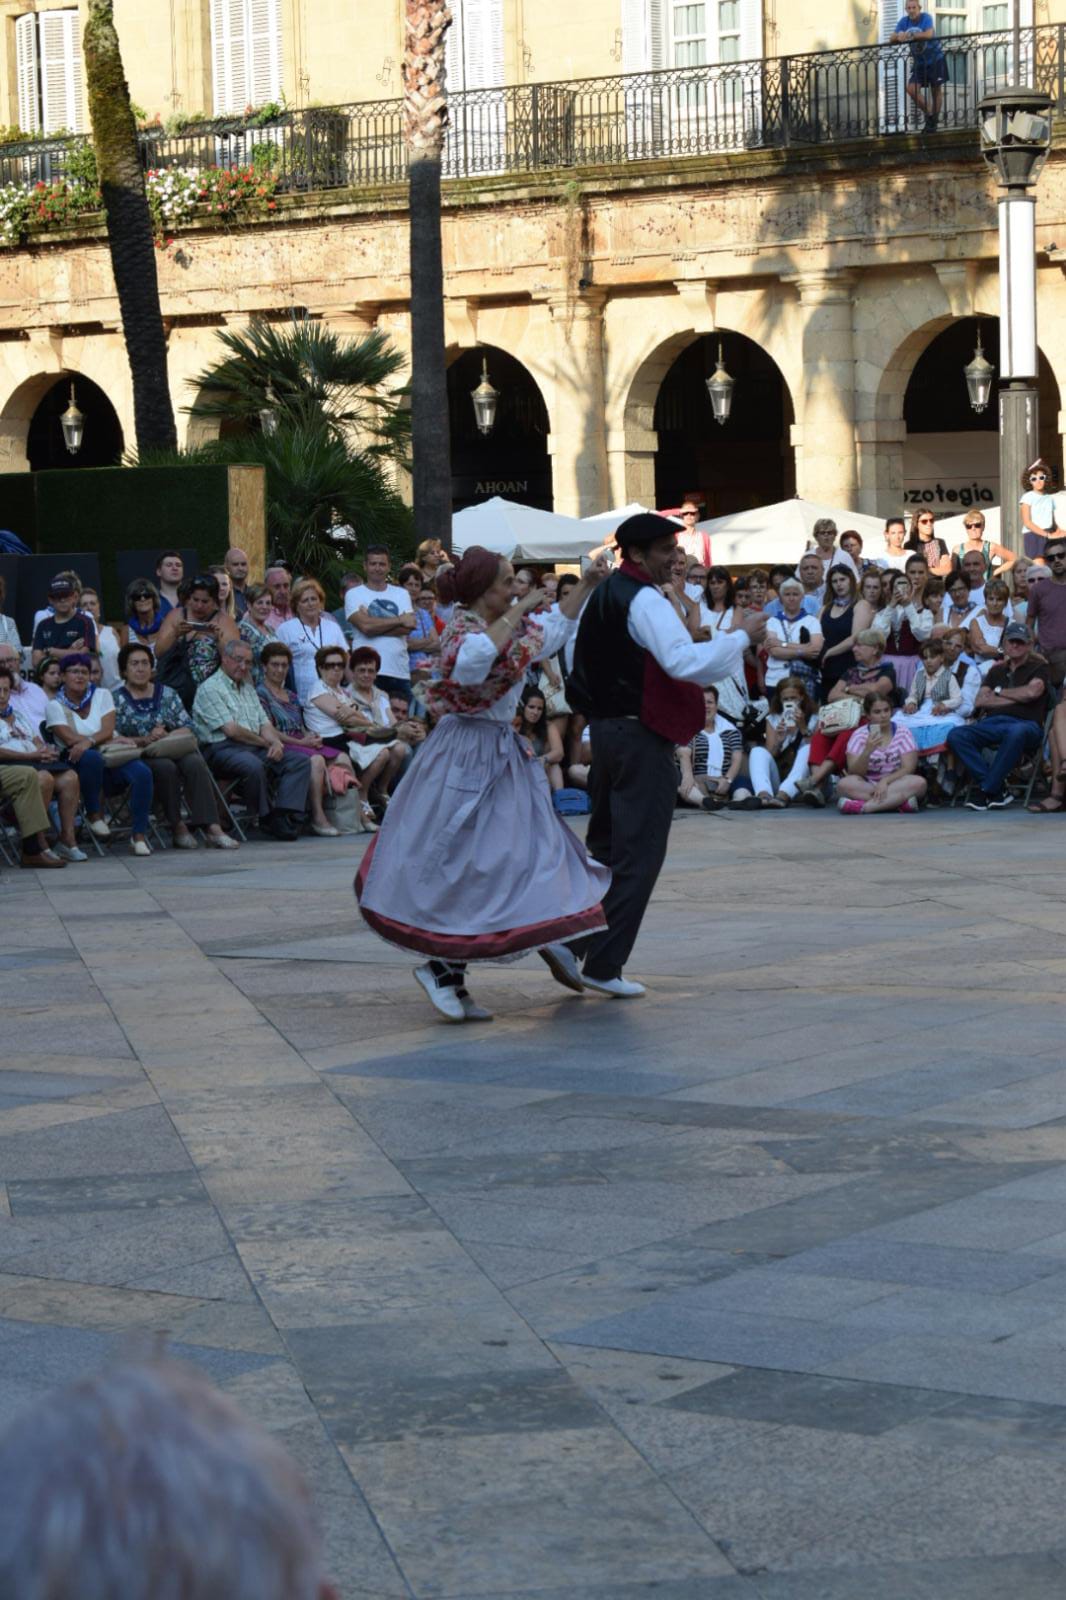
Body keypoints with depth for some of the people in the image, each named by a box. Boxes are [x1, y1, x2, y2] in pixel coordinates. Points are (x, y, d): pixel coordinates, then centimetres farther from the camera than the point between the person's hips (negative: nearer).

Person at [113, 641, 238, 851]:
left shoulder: (167, 694, 18)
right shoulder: (117, 699, 8)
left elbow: (188, 727, 9)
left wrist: (165, 737, -10)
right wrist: (144, 740, -18)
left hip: (173, 750, 3)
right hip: (139, 756, -3)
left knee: (195, 763, -30)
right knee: (166, 767, -35)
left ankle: (212, 828, -40)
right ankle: (177, 827, -27)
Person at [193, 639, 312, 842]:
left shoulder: (248, 689, 24)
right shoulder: (210, 688, -4)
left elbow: (265, 724, 18)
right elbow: (231, 730, -12)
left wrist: (276, 742, -5)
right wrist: (266, 743, -4)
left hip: (255, 748, 8)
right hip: (222, 749, -8)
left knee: (300, 761, -12)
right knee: (253, 765, -39)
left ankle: (285, 816, -25)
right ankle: (268, 819, -20)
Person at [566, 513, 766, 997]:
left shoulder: (603, 596, 14)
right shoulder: (645, 600, -16)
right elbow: (684, 661, -27)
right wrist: (742, 636, -19)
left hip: (604, 729, 9)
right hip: (640, 735, -9)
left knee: (604, 842, 19)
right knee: (638, 852, -4)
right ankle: (604, 964, -4)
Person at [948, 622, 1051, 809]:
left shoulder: (1038, 669, 16)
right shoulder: (997, 671, 28)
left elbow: (1032, 692, -7)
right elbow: (980, 701, 13)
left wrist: (1000, 692, 7)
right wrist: (1016, 698, 4)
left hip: (1025, 723, -5)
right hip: (993, 723, 5)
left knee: (1016, 732, -44)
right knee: (956, 736, -25)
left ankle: (986, 790, -32)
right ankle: (998, 790, -27)